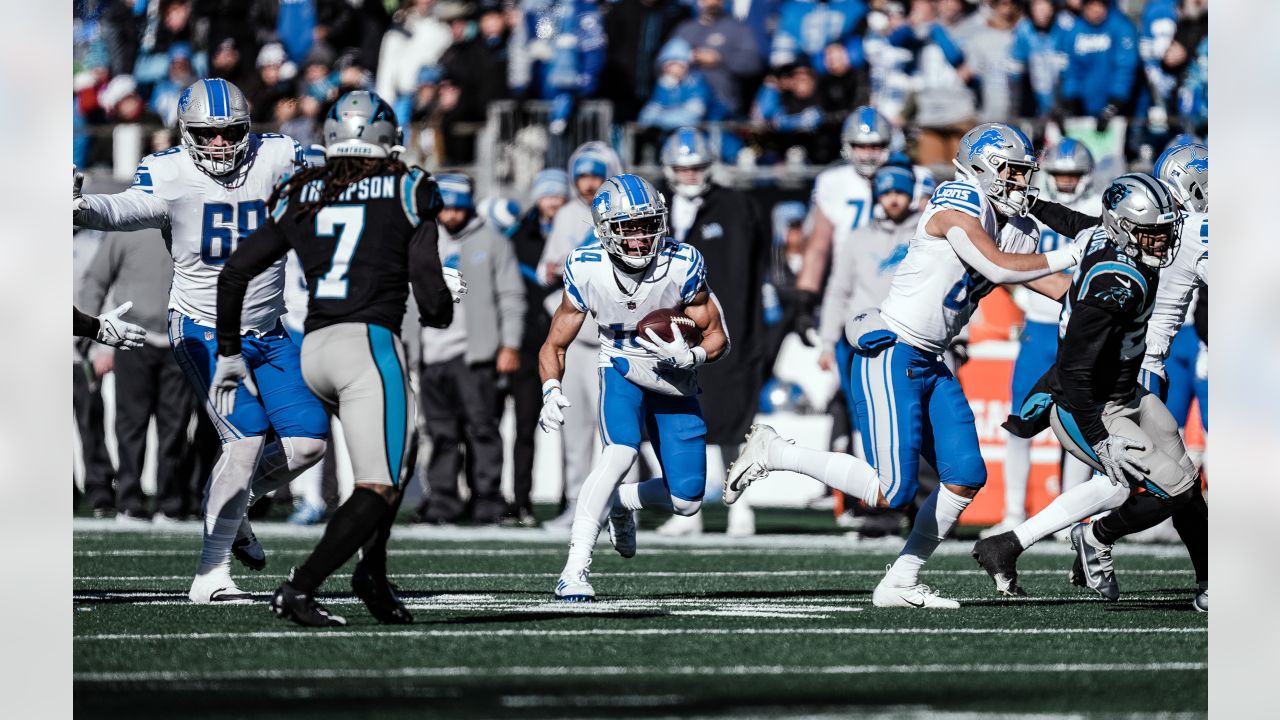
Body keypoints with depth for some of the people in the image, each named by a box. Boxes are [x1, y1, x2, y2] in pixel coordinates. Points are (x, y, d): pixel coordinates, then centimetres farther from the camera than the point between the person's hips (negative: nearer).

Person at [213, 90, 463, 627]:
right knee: (379, 489, -4)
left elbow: (234, 274, 13)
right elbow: (432, 299, -3)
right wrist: (441, 308, 21)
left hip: (314, 350, 6)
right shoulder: (408, 192, 3)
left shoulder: (301, 197, 15)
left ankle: (373, 569, 18)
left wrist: (229, 354, 23)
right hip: (371, 342, -6)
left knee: (397, 452, 28)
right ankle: (299, 588, -19)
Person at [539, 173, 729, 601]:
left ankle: (619, 503, 33)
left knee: (686, 501, 0)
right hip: (623, 372, -2)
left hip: (675, 382, 2)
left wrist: (691, 357, -34)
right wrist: (551, 391, -25)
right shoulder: (587, 272, -21)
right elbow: (555, 346, -7)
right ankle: (575, 570, -27)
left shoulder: (683, 267, -25)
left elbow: (717, 338, -12)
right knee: (620, 453, -30)